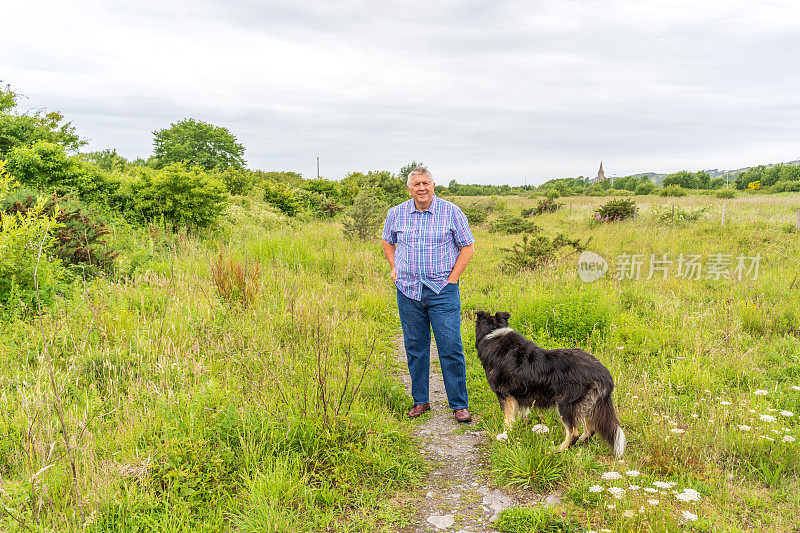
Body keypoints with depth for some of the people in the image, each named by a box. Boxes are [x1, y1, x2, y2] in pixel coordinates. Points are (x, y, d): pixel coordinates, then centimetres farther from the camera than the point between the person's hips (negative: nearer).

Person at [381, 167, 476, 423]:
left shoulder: (451, 212, -3)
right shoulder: (396, 214, 5)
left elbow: (468, 247, 3)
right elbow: (387, 242, 23)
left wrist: (451, 279, -4)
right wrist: (395, 268, 10)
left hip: (442, 291, -3)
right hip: (408, 291, 3)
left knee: (451, 348, -4)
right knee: (415, 348, 10)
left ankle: (459, 405, 8)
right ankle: (420, 401, 23)